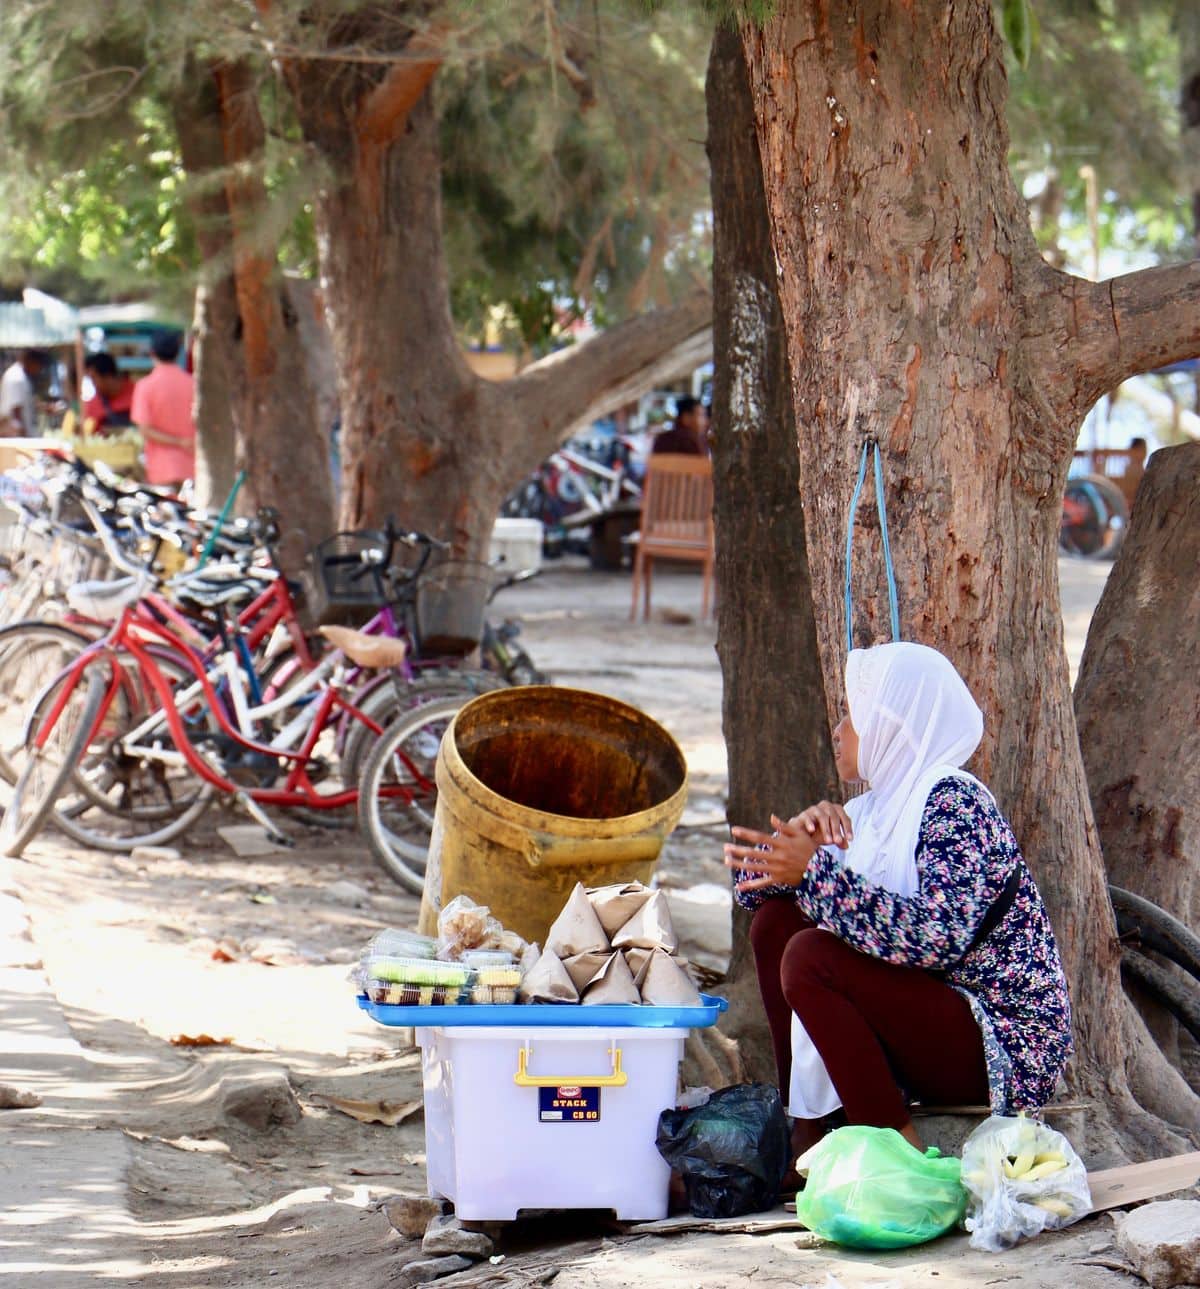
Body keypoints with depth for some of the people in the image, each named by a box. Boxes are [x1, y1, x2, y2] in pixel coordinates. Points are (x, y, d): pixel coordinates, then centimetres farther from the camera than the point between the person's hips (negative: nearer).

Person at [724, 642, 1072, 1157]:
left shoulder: (954, 803, -15)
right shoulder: (874, 812, 13)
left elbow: (937, 937, -30)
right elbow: (753, 885, 15)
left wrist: (814, 873, -29)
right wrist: (801, 833, -7)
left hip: (1005, 1048, -10)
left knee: (810, 956, -25)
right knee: (775, 918, 7)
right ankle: (806, 1138, 1)